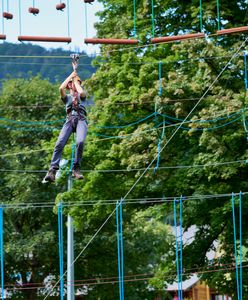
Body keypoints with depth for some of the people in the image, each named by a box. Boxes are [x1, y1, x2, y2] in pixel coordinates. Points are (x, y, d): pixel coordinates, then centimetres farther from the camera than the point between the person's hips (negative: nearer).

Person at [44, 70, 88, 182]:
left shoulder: (81, 96, 27)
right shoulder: (67, 97, 27)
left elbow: (81, 92, 0)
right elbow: (61, 88, 5)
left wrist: (76, 81, 16)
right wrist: (71, 76, 15)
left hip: (81, 119, -1)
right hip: (69, 120, 1)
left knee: (80, 142, -31)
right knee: (59, 143, -22)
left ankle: (76, 169, -24)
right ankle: (52, 171, -31)